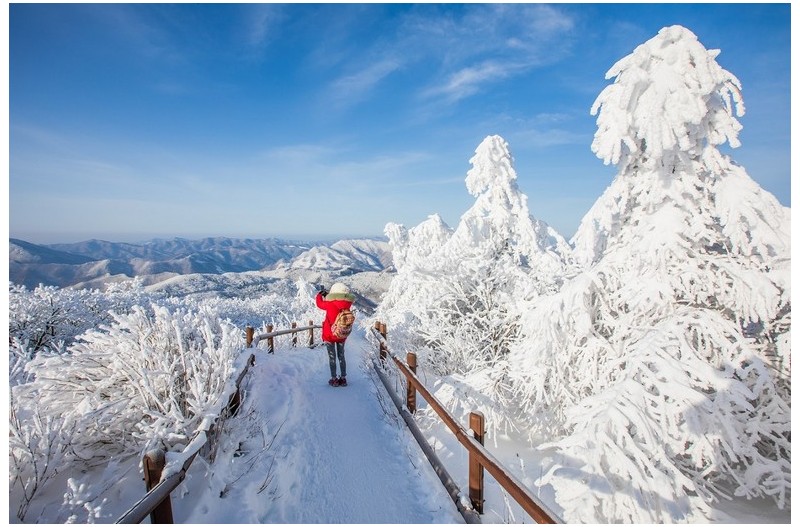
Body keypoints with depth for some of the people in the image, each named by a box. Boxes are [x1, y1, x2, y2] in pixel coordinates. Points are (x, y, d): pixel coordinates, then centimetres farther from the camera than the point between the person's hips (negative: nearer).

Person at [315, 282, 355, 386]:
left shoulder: (330, 304, -22)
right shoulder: (347, 304, -14)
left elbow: (319, 304, -2)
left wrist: (320, 294, 16)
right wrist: (327, 294, 12)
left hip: (329, 335, -3)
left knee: (332, 357, 9)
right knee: (341, 356, 16)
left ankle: (334, 379, 15)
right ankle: (343, 379, 21)